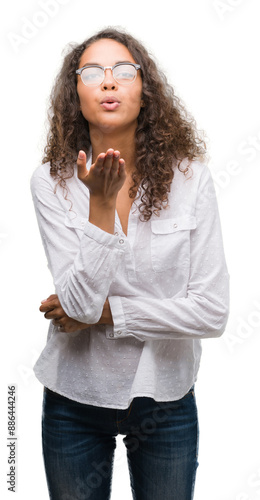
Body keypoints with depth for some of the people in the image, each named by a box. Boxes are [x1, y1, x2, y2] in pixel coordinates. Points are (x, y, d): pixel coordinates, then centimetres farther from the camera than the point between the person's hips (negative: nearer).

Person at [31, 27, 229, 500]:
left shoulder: (189, 176, -11)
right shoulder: (52, 180, -11)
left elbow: (212, 311, -13)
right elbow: (80, 302, -20)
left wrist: (105, 312, -15)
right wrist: (101, 203, -29)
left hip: (167, 398, 1)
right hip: (75, 396, 0)